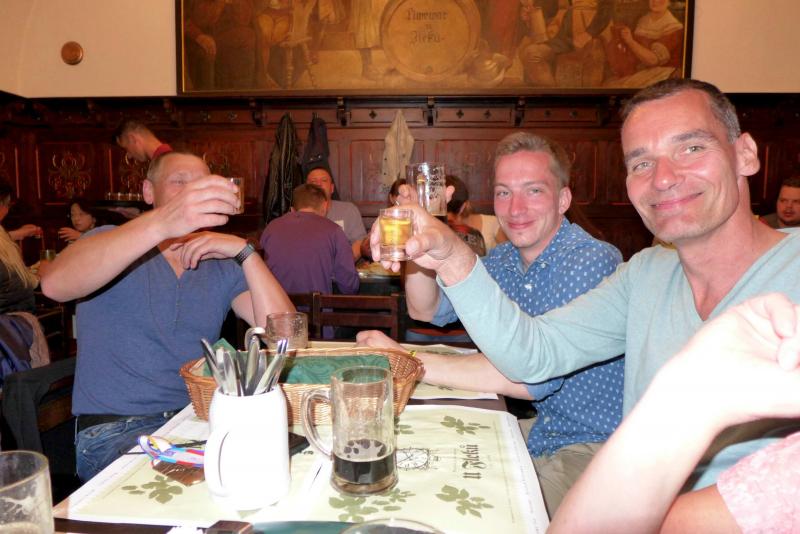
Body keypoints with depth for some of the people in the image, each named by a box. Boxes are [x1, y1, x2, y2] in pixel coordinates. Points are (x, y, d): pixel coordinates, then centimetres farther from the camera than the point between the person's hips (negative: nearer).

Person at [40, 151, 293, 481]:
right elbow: (55, 285, -26)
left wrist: (244, 252, -17)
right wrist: (162, 223, -41)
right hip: (113, 430, -4)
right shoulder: (110, 243, 0)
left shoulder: (222, 265, 8)